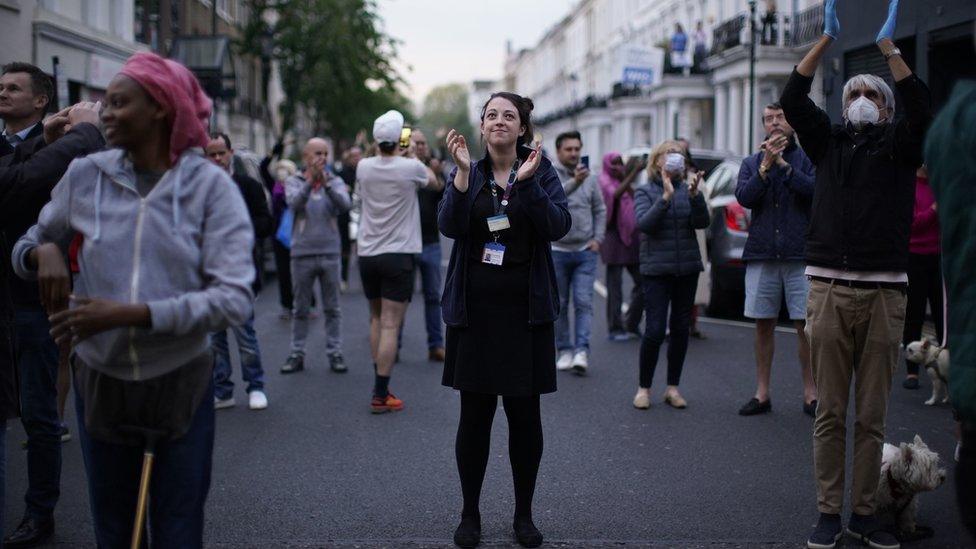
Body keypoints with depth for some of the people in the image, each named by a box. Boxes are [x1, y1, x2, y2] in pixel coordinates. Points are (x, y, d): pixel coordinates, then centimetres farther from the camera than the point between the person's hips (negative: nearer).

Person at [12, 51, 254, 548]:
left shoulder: (209, 185, -11)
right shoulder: (86, 175, -2)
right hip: (100, 381, 3)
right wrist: (43, 252, -15)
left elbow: (233, 299, -19)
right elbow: (25, 246, 11)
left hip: (181, 382, -2)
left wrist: (129, 313, -26)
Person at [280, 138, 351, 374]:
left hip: (330, 253, 1)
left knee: (332, 308, 6)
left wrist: (326, 184, -29)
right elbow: (294, 203, -19)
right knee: (301, 309, 8)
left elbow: (345, 204, -14)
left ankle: (335, 353, 12)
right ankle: (297, 354, 15)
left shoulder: (335, 182, 5)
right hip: (302, 253, -1)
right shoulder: (294, 182, 2)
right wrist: (310, 181, -33)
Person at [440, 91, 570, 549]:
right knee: (474, 413, 4)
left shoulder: (541, 171, 3)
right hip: (474, 309, 1)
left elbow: (559, 226, -12)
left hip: (525, 309, -1)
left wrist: (527, 183, -22)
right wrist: (462, 173, -21)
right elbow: (449, 225, -10)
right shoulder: (468, 174, 6)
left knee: (525, 414, 4)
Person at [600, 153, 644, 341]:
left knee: (642, 283, 5)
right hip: (614, 236, -7)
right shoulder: (604, 181, -4)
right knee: (615, 286, -3)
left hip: (632, 236, 7)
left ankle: (632, 324, 17)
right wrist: (633, 172, -29)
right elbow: (615, 194, -25)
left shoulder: (626, 181, 16)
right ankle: (615, 329, 3)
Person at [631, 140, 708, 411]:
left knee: (681, 328, 6)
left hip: (687, 268, 3)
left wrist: (695, 195, -21)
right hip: (656, 269, -3)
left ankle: (672, 388, 16)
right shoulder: (645, 192, 1)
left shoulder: (687, 190, 8)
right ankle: (644, 387, 6)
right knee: (655, 330, -9)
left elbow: (702, 223, -5)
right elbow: (644, 224, -14)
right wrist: (666, 197, -23)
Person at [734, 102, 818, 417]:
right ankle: (762, 394, 14)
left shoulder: (807, 159, 5)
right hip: (762, 255, 3)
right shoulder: (751, 163, 13)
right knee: (763, 324, 6)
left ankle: (810, 394, 5)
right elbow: (744, 197, -4)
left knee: (805, 326, -2)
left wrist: (783, 164, -16)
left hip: (800, 255, -3)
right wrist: (765, 166, -15)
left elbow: (816, 190, -13)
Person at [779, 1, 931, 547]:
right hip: (830, 288, 1)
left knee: (872, 415, 3)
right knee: (831, 413, 3)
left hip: (885, 291, -1)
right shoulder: (829, 142, 15)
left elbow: (921, 108, -8)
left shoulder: (900, 146, 11)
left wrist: (888, 44, -6)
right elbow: (793, 98, 2)